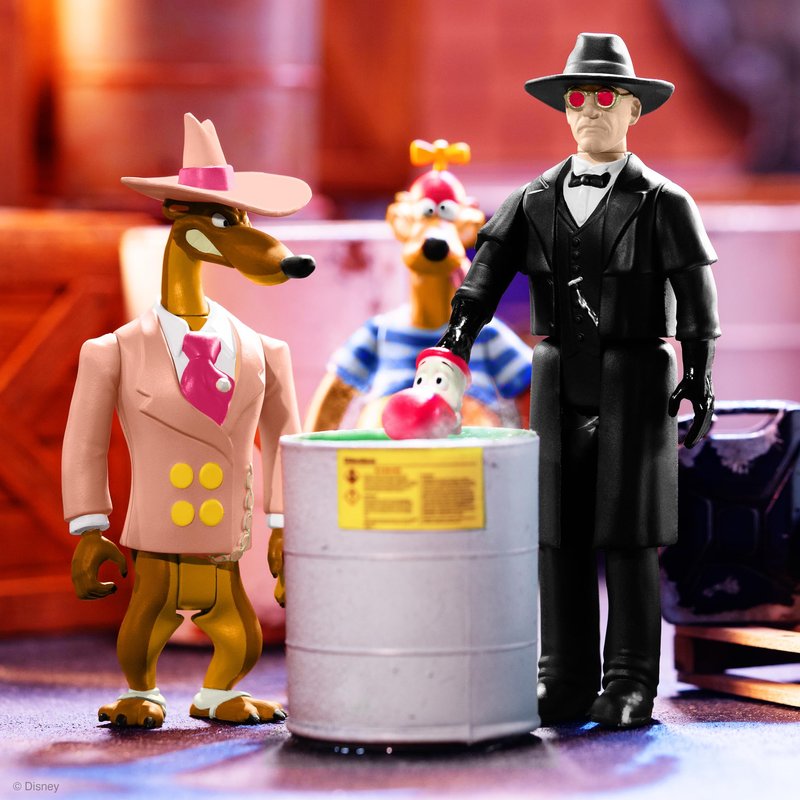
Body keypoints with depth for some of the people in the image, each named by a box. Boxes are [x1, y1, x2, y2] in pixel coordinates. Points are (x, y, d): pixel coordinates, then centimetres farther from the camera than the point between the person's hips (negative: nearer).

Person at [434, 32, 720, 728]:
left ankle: (631, 687, 3)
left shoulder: (664, 203, 0)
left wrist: (699, 376, -19)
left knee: (629, 533, -3)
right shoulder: (536, 201, 9)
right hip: (560, 382, 4)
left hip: (636, 380, -4)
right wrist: (459, 332, -21)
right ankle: (567, 685, 10)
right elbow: (490, 268, -4)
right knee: (559, 533, 4)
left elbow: (696, 300, -8)